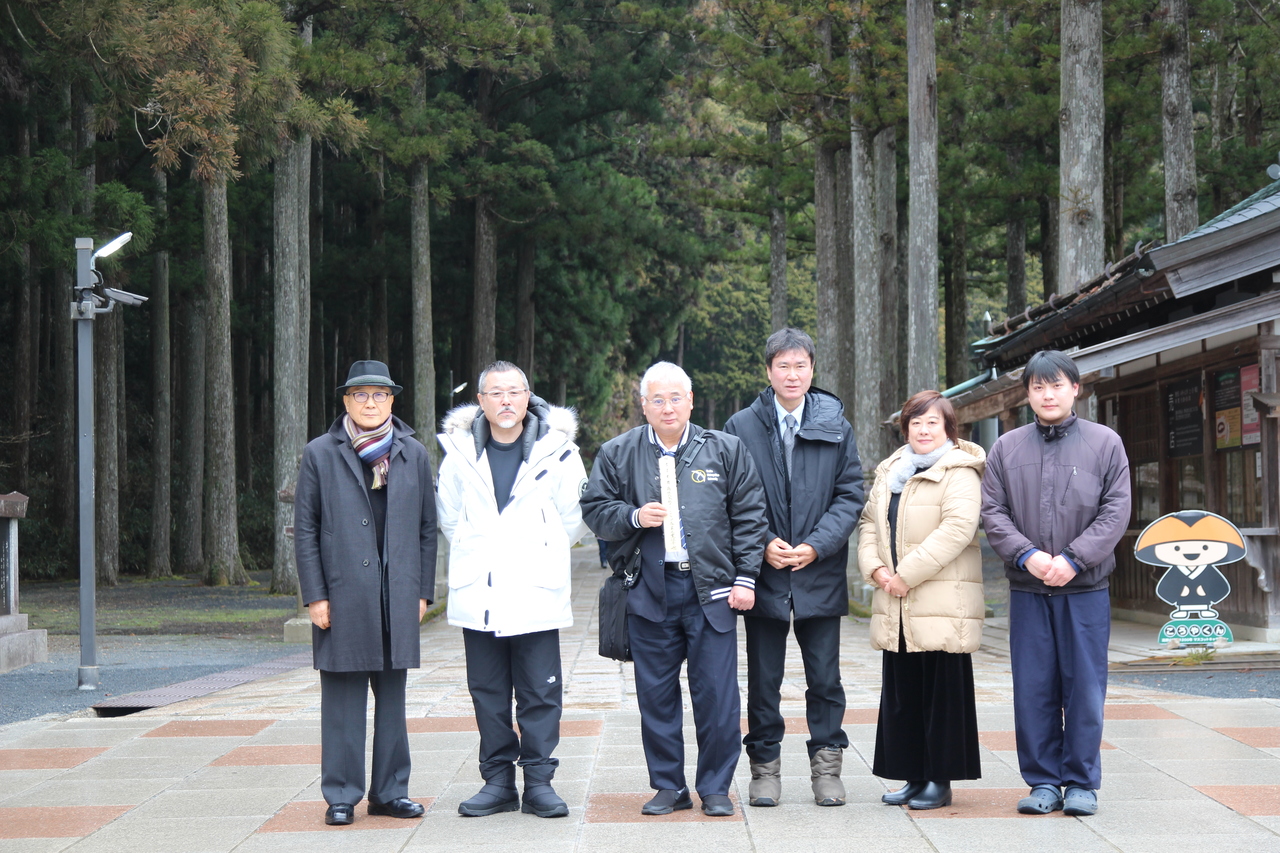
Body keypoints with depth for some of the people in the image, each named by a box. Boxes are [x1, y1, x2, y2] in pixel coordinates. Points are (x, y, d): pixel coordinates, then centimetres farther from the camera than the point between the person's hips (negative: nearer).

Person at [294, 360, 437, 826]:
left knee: (392, 696, 8)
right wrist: (315, 596, -5)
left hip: (397, 595, 2)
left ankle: (390, 790, 16)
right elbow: (305, 529, 1)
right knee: (343, 697, 0)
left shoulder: (414, 454, 9)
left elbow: (427, 527, 11)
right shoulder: (320, 454, 3)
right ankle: (341, 795, 8)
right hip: (343, 595, -2)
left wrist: (423, 591, 5)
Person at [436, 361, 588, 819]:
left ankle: (538, 782, 6)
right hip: (478, 596, 2)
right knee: (488, 694, 7)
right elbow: (449, 517, 17)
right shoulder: (460, 452, 4)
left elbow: (574, 518, 9)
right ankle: (498, 781, 15)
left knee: (540, 693, -1)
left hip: (536, 596, -2)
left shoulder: (556, 451, -2)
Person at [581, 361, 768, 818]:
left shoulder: (725, 450, 6)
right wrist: (633, 517, -11)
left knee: (716, 694, -2)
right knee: (656, 695, 5)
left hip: (711, 588, -1)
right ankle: (668, 787, 16)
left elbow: (749, 517, 6)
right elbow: (594, 510, 9)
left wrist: (745, 578, 0)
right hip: (649, 590, 1)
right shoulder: (618, 454, 7)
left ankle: (715, 788, 10)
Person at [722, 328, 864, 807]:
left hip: (820, 573, 1)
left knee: (825, 679, 5)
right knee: (763, 678, 6)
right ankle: (765, 766, 16)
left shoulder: (836, 426, 5)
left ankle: (826, 767, 14)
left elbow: (851, 494, 2)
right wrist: (763, 544, -11)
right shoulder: (741, 427, 2)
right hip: (763, 573, 0)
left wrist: (816, 546, -11)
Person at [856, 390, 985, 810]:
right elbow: (869, 523, 17)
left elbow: (957, 528, -17)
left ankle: (940, 780, 5)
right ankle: (914, 776, 17)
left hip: (942, 604, -7)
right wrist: (876, 569, -2)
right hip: (895, 609, 7)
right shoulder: (890, 472, 17)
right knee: (900, 694, 9)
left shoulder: (959, 472, -6)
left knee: (942, 693, -2)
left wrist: (907, 574, -17)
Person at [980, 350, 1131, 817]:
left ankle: (1081, 782, 10)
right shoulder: (1006, 448, 9)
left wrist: (1073, 559, -13)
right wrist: (1027, 555, -12)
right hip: (1027, 589, 2)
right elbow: (992, 512, 4)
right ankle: (1043, 781, 12)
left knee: (1084, 686, 1)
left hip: (1085, 588, -2)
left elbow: (1115, 512, -3)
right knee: (1033, 687, 3)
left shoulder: (1105, 443, 4)